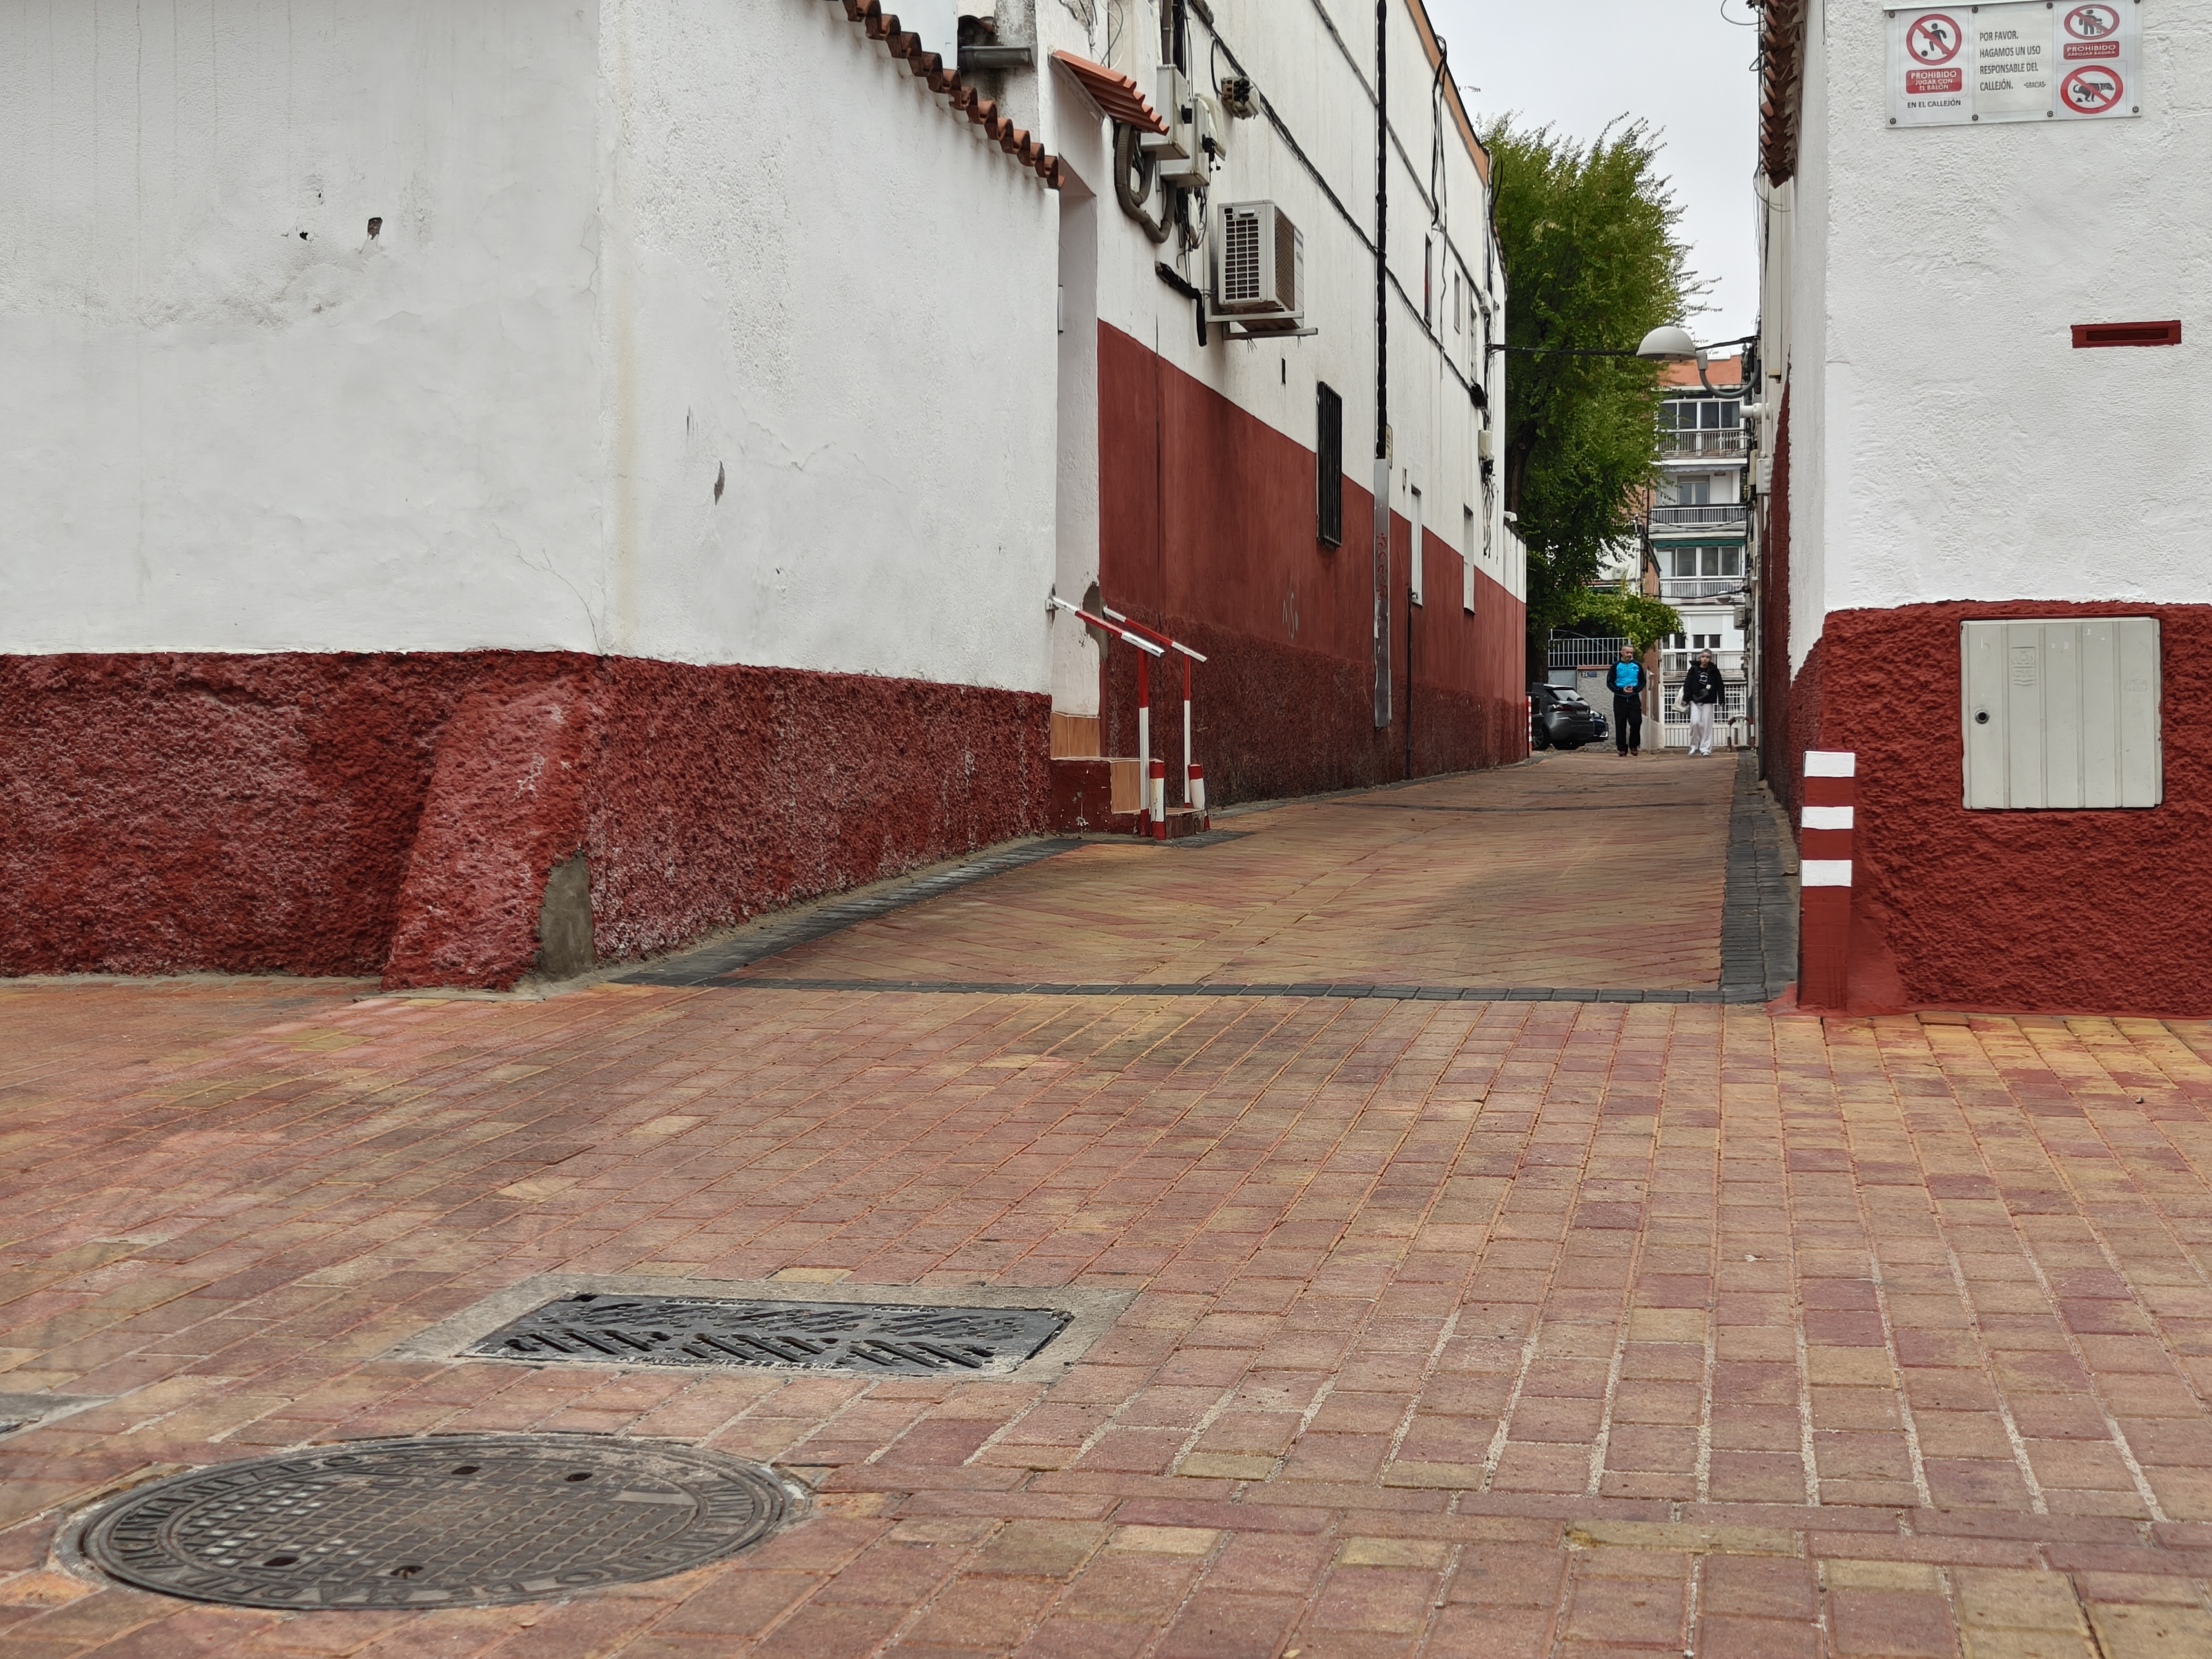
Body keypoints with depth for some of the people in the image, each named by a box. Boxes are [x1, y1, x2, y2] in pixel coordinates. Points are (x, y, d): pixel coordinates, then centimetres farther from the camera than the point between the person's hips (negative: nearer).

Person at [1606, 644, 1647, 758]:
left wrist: (1635, 689, -11)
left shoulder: (1637, 666, 7)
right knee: (1620, 725, 0)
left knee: (1636, 722, -9)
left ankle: (1634, 745, 9)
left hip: (1634, 698, 1)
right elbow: (1610, 682, 1)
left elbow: (1642, 682, 9)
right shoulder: (1616, 666, 3)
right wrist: (1621, 690, -14)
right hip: (1620, 699, -1)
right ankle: (1622, 748, 7)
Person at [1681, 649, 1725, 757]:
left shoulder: (1714, 671, 4)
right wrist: (1686, 699, -7)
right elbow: (1687, 684, 1)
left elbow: (1719, 686, 4)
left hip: (1708, 701, 0)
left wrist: (1720, 700, -4)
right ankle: (1694, 746, 6)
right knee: (1695, 723, -9)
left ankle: (1706, 748, 3)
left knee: (1707, 724, -2)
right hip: (1695, 700, 0)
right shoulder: (1694, 670, 2)